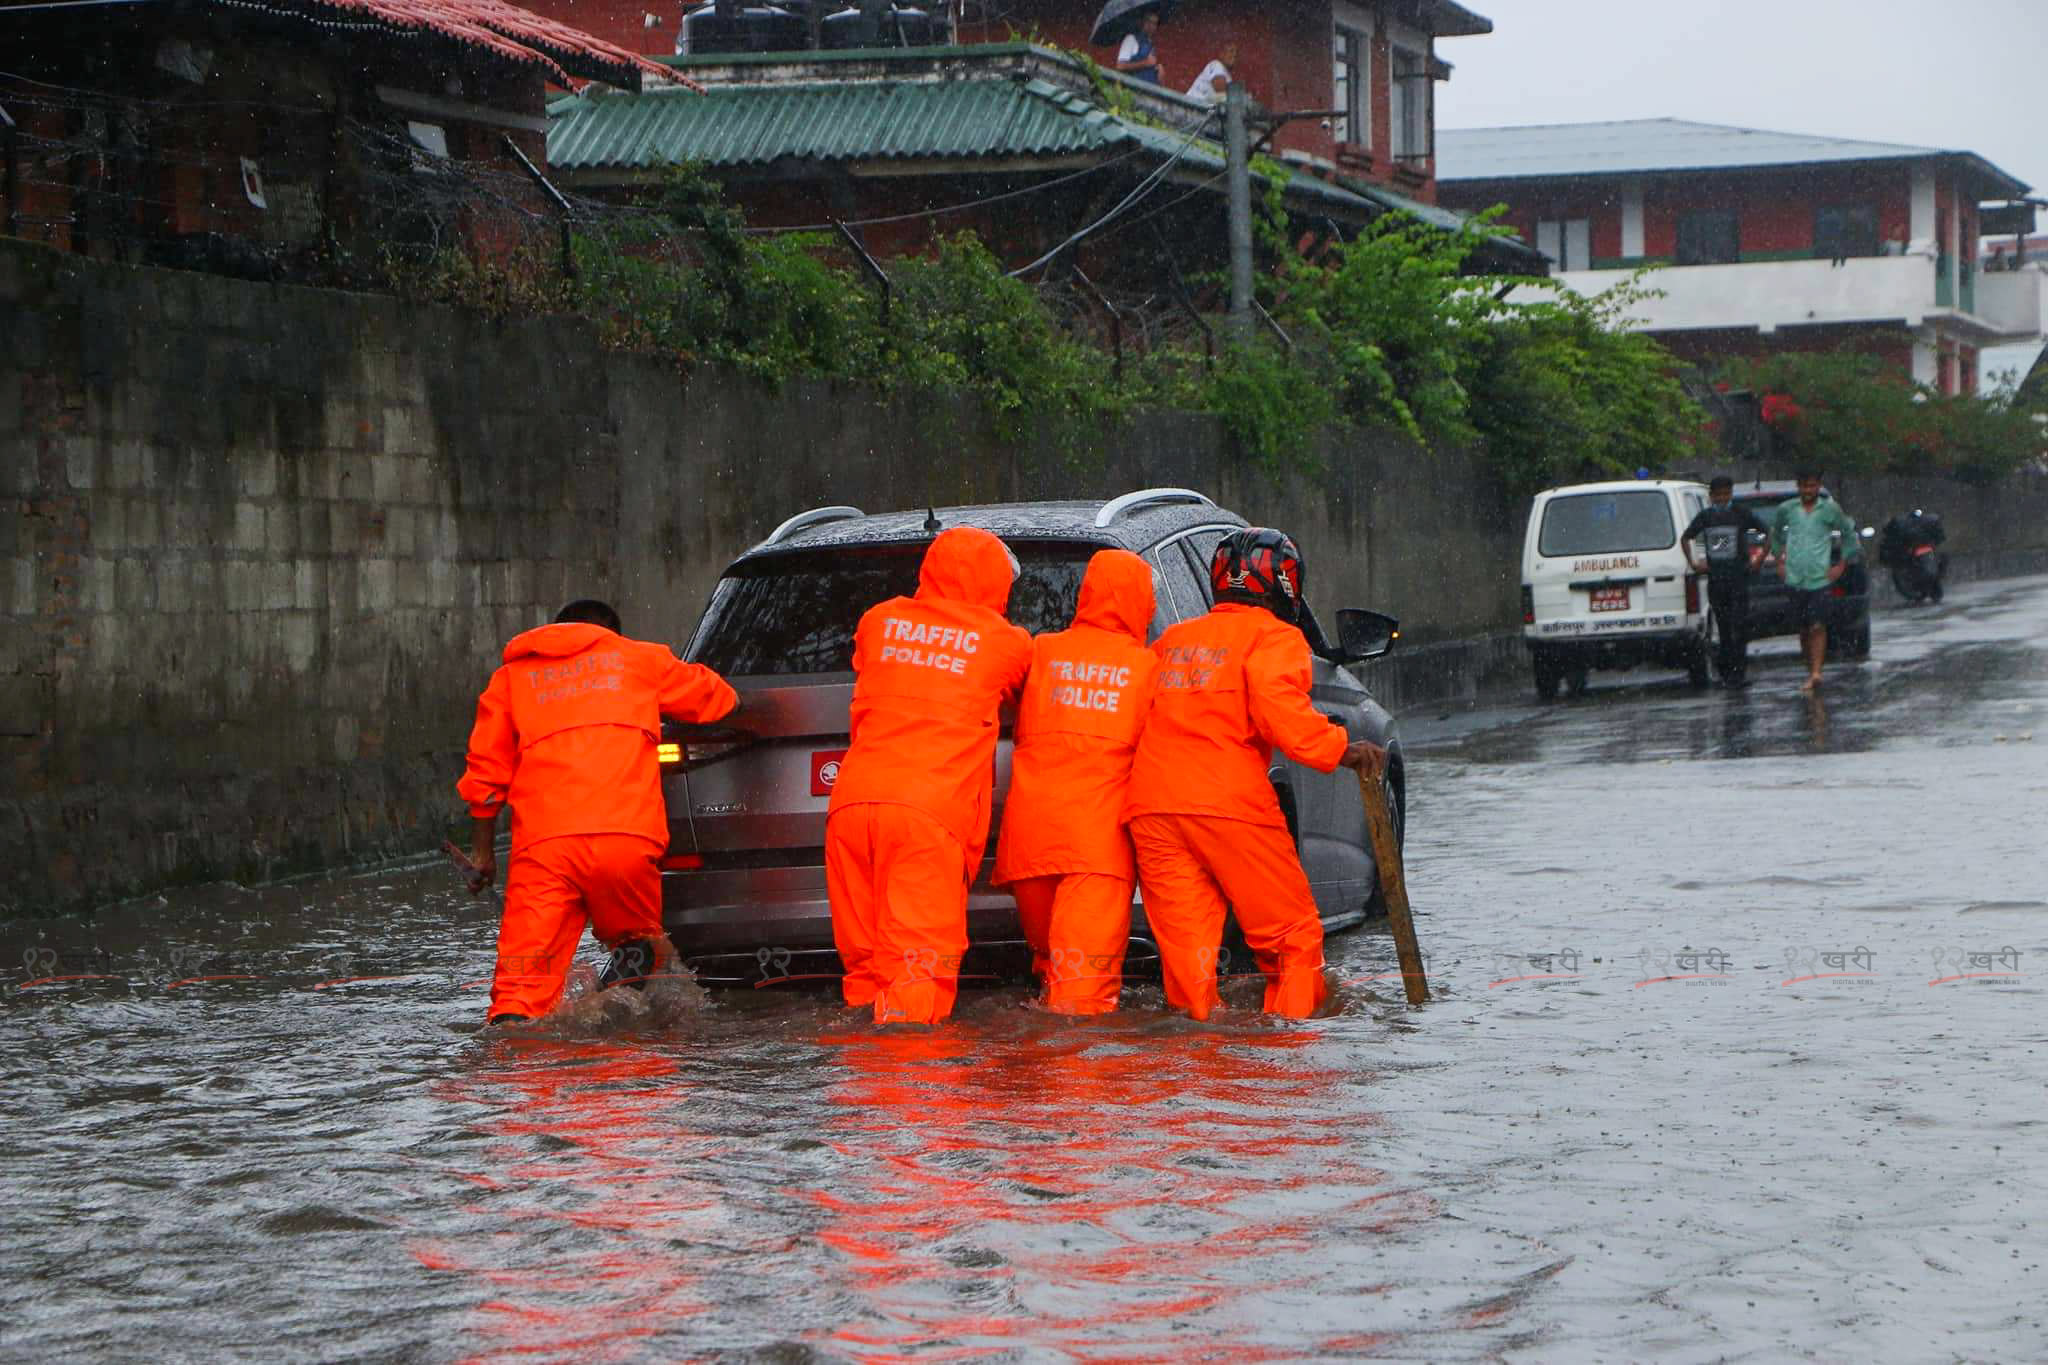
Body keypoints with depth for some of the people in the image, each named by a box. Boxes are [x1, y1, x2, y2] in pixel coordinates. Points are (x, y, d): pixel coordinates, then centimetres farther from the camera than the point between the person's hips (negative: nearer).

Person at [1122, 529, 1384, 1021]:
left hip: (1150, 805, 6)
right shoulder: (1274, 638, 3)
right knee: (1293, 937, 5)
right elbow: (1278, 707, -14)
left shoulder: (1174, 639, 22)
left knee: (1185, 946, 4)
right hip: (1228, 803, -5)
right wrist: (1337, 748, -15)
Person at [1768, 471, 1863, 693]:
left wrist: (1842, 565, 5)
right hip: (1795, 578, 3)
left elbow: (1849, 534, 10)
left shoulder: (1830, 509, -1)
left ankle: (1816, 673, -19)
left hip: (1820, 577, -3)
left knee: (1817, 627, -12)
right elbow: (1775, 533, 24)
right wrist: (1779, 560, 17)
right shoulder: (1786, 509, 6)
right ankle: (1811, 671, 18)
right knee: (1804, 628, 8)